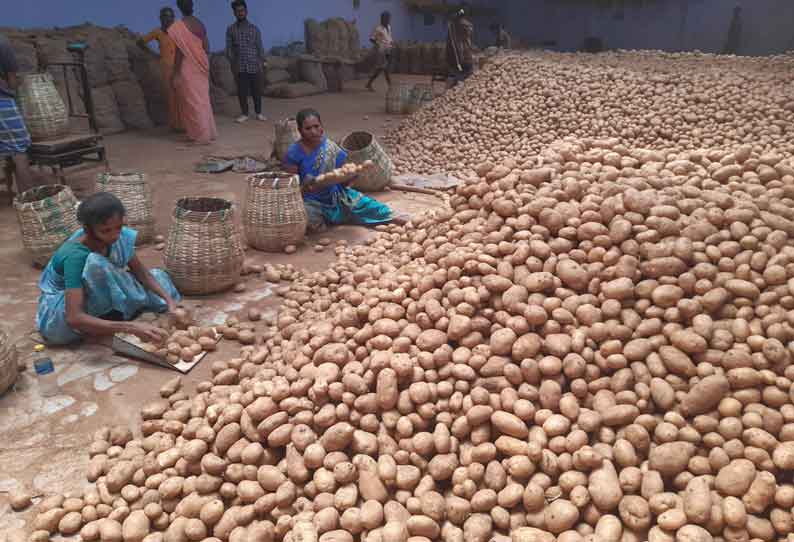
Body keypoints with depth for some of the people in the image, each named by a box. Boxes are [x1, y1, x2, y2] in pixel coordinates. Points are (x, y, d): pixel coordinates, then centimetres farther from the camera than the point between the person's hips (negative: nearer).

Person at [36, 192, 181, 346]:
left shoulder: (121, 236, -17)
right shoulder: (74, 256, -35)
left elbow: (142, 273, -6)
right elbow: (74, 318, -43)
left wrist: (169, 300, -23)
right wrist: (131, 327, -53)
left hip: (93, 304, 7)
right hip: (58, 315, -6)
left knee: (157, 276, -1)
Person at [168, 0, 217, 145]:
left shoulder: (178, 26, -13)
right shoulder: (200, 24, 6)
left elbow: (179, 52, -15)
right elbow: (206, 47, 9)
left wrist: (176, 74, -11)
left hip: (187, 69, -6)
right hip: (201, 67, 6)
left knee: (192, 102, 1)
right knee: (203, 100, 15)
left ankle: (202, 136, 2)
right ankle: (209, 132, 20)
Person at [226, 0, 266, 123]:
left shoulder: (254, 29, 8)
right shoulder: (230, 29, 6)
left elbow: (260, 47, 7)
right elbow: (229, 48, 4)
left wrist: (261, 63, -2)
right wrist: (232, 64, -6)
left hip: (254, 66, 0)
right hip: (240, 67, 0)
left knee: (257, 91, 4)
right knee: (242, 91, 2)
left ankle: (259, 113, 18)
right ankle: (244, 114, 13)